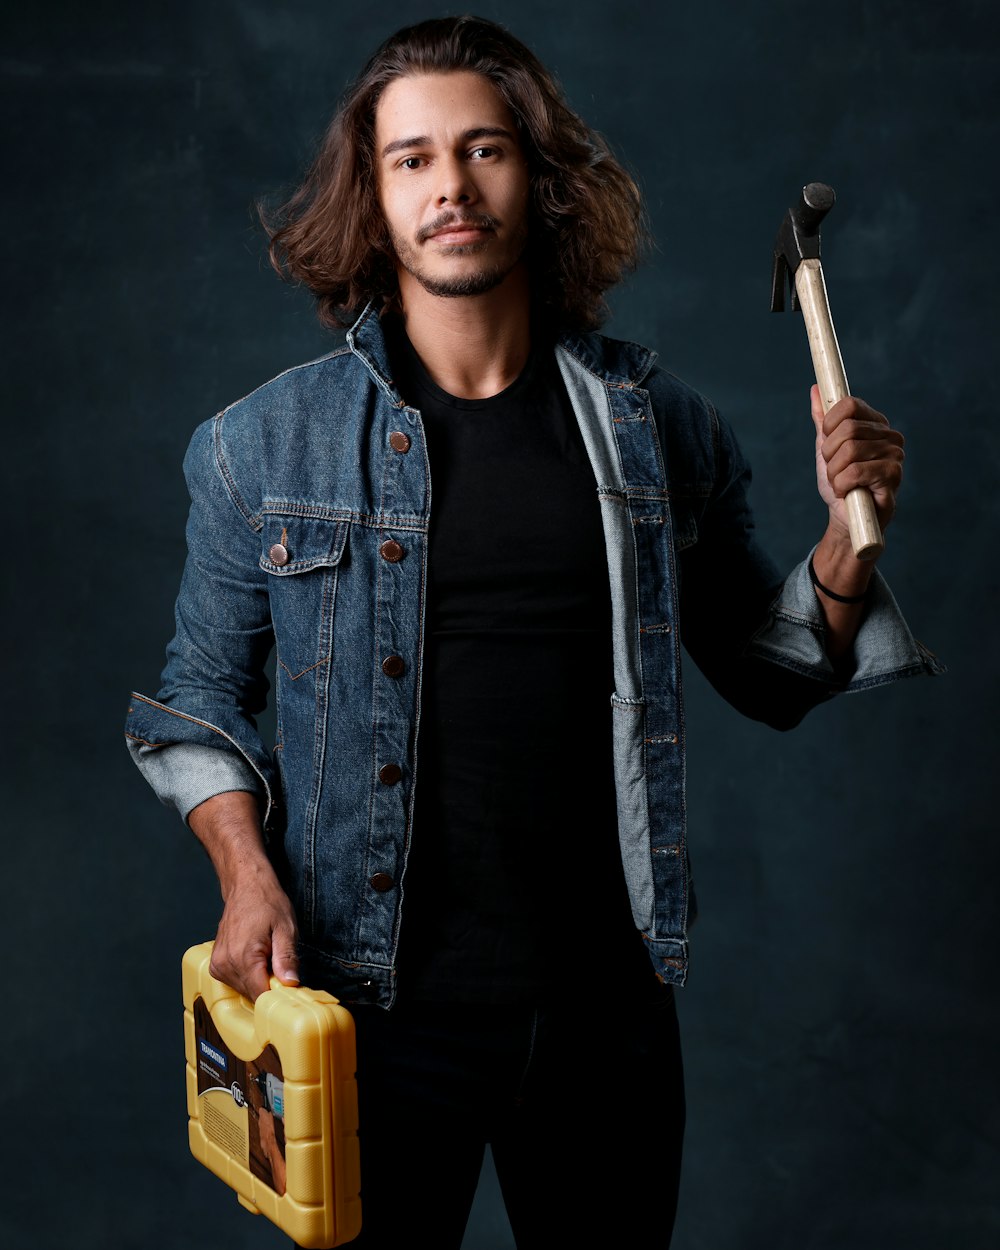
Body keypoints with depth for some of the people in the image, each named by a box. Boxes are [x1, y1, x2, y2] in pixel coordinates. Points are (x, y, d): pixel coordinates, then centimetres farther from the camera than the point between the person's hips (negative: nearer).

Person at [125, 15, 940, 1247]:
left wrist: (848, 539, -8)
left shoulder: (658, 429, 1)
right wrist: (247, 872, -8)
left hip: (605, 1003, 2)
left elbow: (765, 672, 9)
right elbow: (201, 691, 7)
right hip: (374, 1006, -1)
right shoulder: (265, 444, -2)